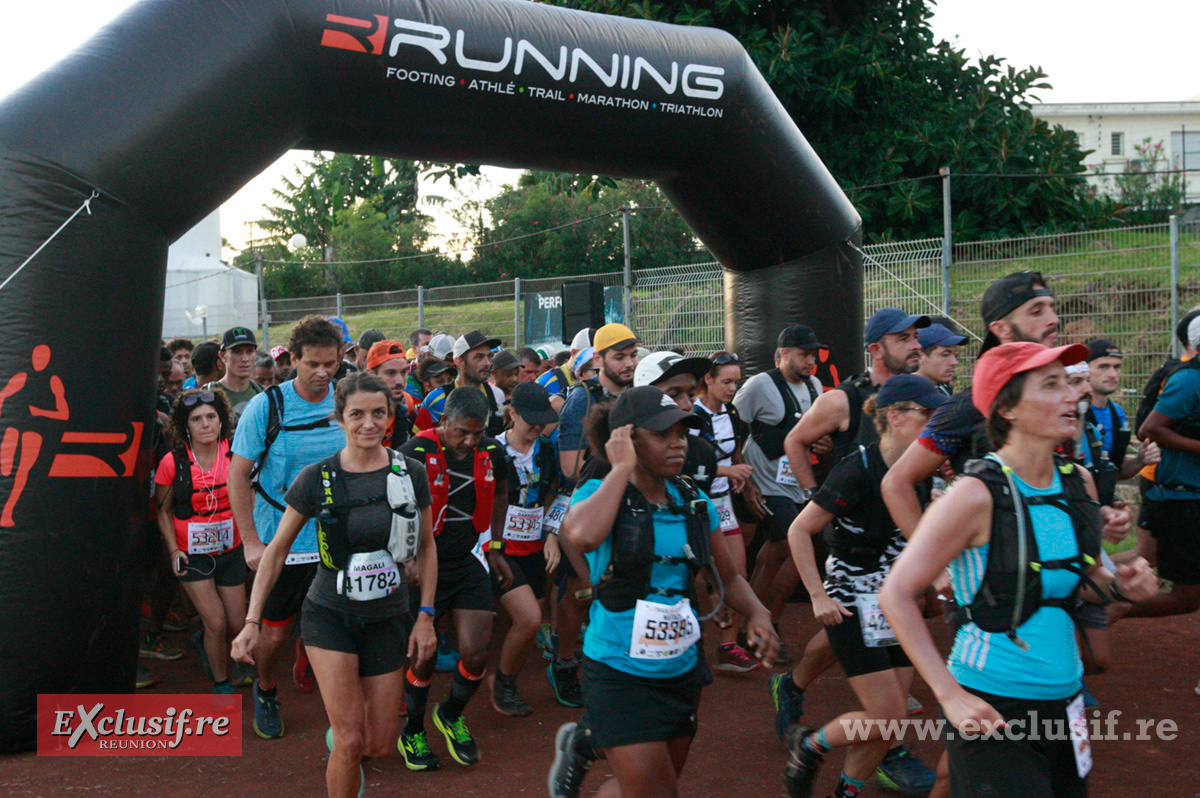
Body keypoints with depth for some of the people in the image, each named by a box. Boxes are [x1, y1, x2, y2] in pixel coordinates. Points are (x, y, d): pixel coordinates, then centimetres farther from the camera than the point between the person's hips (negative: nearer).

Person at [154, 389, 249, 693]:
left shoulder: (234, 455, -8)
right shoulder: (172, 463, -10)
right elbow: (163, 510, 2)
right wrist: (174, 550, -7)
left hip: (230, 550, 2)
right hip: (191, 553, -2)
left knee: (237, 626, 7)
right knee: (216, 623, -8)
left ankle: (208, 647, 42)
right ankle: (220, 683, 16)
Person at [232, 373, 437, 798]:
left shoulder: (411, 473, -3)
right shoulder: (316, 478, -8)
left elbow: (426, 546, 8)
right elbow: (277, 549, 1)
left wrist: (425, 615, 3)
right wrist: (252, 621, -3)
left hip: (386, 619, 2)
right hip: (329, 615, -2)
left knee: (380, 745, 6)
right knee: (352, 739, -11)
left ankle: (335, 736, 41)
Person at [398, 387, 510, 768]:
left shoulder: (492, 454, -4)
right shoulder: (415, 454, -19)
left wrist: (496, 547, 17)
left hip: (470, 563, 4)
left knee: (476, 655, -2)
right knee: (423, 657, 1)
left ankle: (451, 715, 30)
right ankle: (412, 732, 28)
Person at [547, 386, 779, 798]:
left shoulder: (693, 501, 2)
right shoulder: (598, 494, -12)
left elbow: (729, 576, 13)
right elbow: (582, 536, -37)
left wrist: (757, 614, -8)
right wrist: (622, 467, -24)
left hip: (681, 671, 6)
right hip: (619, 673, -6)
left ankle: (584, 744, 40)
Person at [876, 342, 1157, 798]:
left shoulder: (1079, 483, 3)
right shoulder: (977, 495, -17)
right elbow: (897, 595, -17)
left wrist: (1121, 587, -3)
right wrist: (951, 697, -20)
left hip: (1064, 702, 7)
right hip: (990, 709, -7)